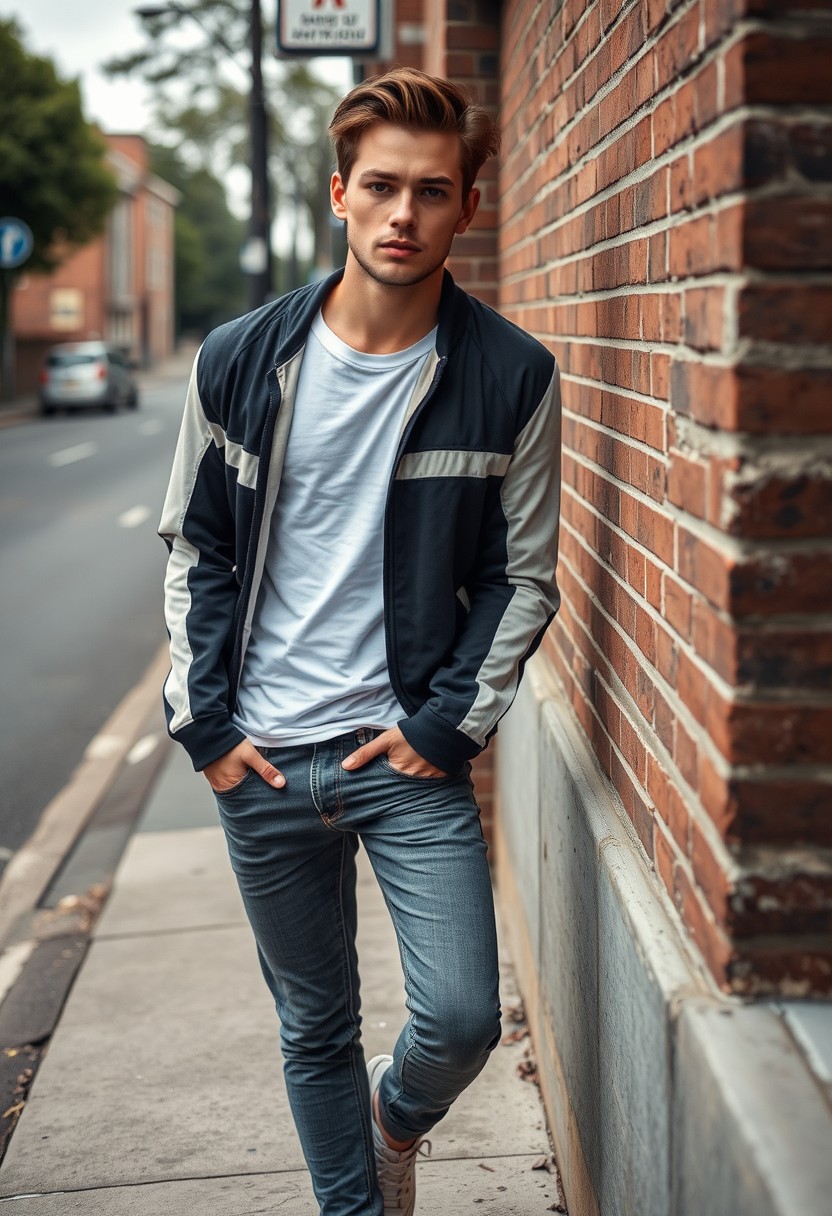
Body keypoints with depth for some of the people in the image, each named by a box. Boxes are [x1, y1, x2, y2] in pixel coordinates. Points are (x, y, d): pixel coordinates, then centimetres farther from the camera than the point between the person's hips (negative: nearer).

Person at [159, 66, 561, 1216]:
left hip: (414, 754, -1)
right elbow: (195, 552, 7)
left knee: (461, 1020, -6)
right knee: (315, 1030, 12)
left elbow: (522, 576, 1)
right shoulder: (240, 360, -1)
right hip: (262, 763, 2)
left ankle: (396, 1111, 29)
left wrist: (447, 725, -7)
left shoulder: (512, 376, -5)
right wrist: (205, 723, -1)